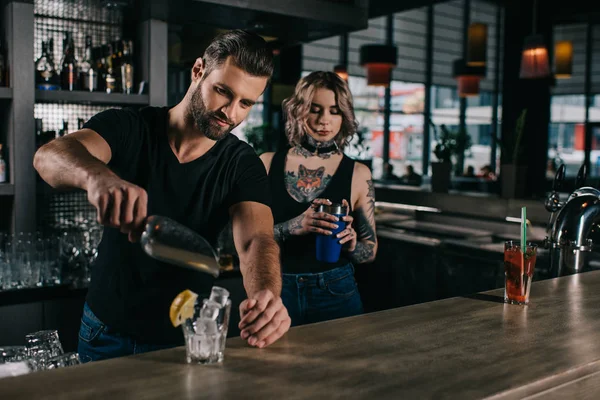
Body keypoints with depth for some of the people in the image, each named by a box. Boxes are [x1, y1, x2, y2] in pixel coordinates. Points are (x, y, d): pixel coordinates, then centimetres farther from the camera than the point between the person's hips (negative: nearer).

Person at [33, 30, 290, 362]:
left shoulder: (242, 165, -11)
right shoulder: (127, 129, -13)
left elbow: (257, 240, -26)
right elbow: (49, 157, -31)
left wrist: (267, 296, -49)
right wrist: (98, 176, -55)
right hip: (106, 332, 1)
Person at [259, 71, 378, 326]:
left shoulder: (358, 174, -3)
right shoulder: (268, 164, -2)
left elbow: (370, 251, 4)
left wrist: (350, 243, -18)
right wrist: (294, 226, -24)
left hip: (335, 293, 0)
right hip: (277, 290, 0)